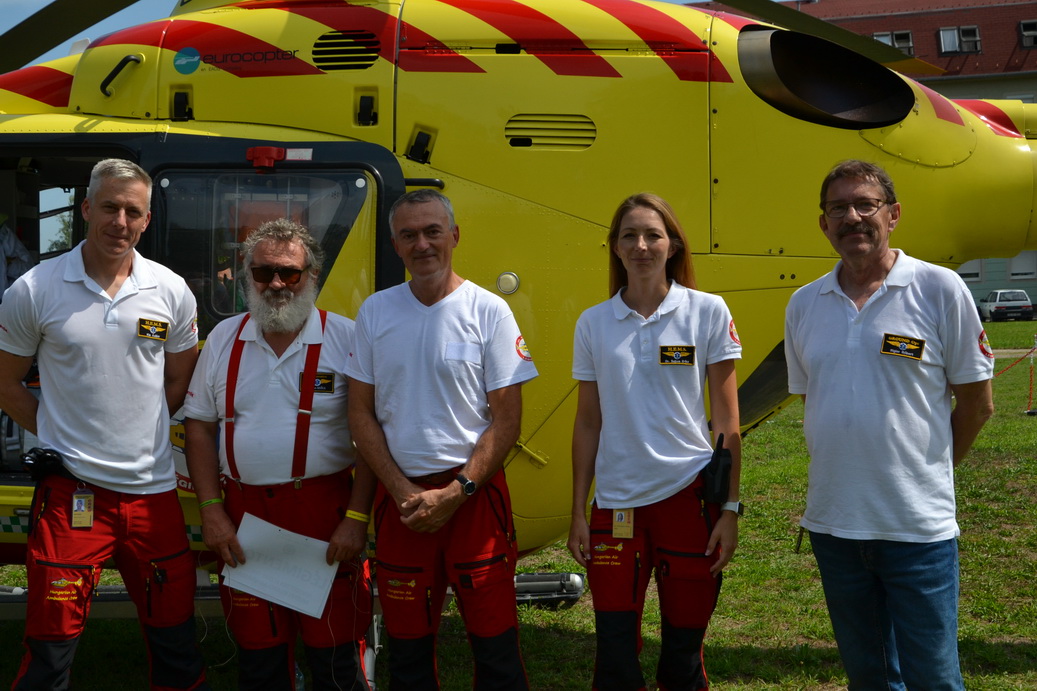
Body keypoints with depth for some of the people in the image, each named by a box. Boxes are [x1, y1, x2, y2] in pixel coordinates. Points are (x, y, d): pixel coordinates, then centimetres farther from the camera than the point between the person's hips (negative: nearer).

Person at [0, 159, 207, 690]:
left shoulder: (171, 292, 3)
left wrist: (140, 434, 7)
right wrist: (55, 434, 0)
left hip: (153, 489, 3)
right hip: (70, 492, -2)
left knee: (176, 645, 12)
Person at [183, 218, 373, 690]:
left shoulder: (346, 339, -2)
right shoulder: (224, 338, 9)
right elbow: (199, 426, 11)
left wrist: (356, 518, -10)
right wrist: (211, 511, 1)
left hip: (325, 511, -3)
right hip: (244, 514, 3)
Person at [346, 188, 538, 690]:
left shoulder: (489, 311, -3)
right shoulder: (375, 313, 6)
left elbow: (506, 419, -5)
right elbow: (360, 412, 5)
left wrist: (455, 493, -13)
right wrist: (403, 492, -6)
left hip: (473, 494, -3)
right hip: (399, 496, 3)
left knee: (495, 645, -1)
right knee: (407, 647, 11)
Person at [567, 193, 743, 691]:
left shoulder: (708, 312, -1)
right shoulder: (593, 324, 5)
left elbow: (727, 420, 0)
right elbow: (588, 424, 8)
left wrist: (729, 508, -4)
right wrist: (578, 514, 6)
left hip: (689, 496, -1)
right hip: (616, 502, 2)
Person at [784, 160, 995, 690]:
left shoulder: (940, 289, -6)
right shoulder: (804, 304, 6)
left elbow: (976, 403, 0)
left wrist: (926, 472, 5)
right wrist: (842, 473, 10)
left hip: (919, 526, -4)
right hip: (832, 522, 4)